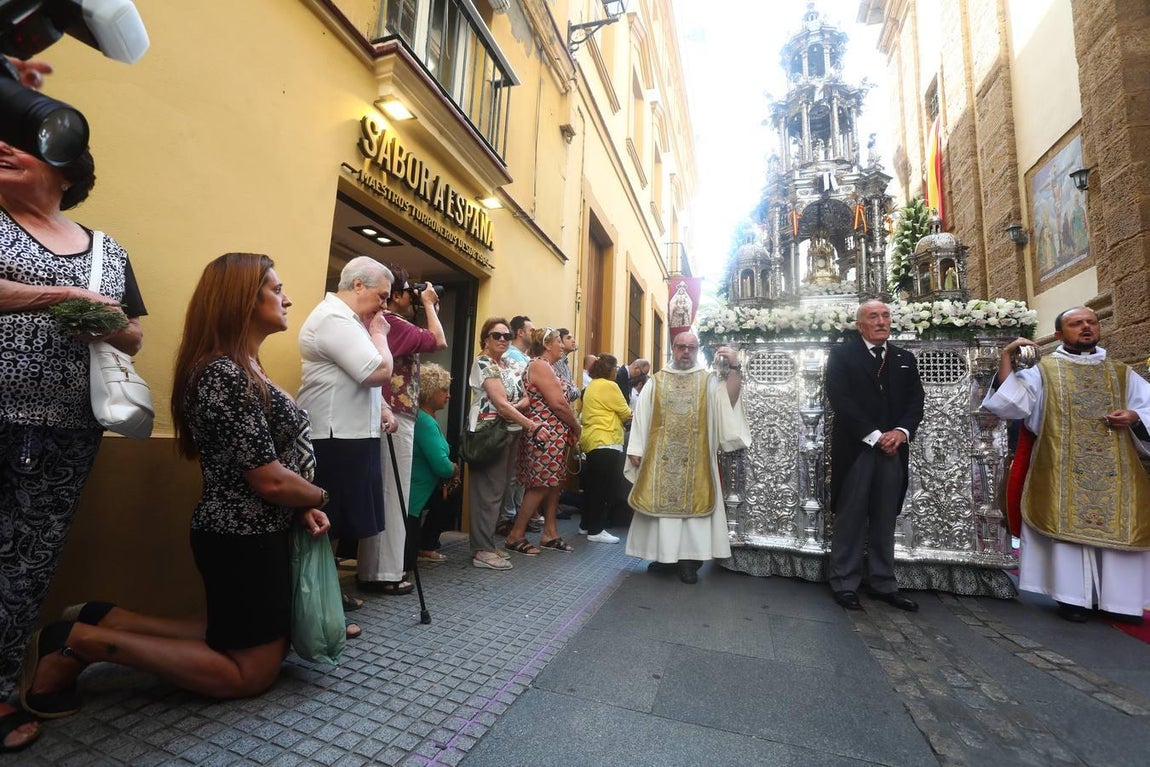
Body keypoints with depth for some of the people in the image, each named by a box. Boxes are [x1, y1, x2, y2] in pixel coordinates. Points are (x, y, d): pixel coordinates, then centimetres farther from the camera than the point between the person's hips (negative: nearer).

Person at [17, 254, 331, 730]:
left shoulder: (238, 369, 10)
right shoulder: (229, 375, -23)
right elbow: (268, 480, -25)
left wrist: (302, 508, -1)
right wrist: (320, 499, -6)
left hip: (246, 533, 10)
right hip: (245, 539, -10)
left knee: (249, 641, 23)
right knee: (251, 673, 7)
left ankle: (105, 620, 19)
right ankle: (80, 641, 7)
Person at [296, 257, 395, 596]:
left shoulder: (343, 318, 19)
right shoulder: (335, 319, -16)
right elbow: (380, 372, -24)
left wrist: (378, 411, 13)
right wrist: (379, 334, -8)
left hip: (350, 436, 10)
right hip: (336, 440, -10)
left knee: (339, 523, 18)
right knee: (327, 525, 1)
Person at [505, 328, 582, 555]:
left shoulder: (544, 366, 19)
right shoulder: (540, 366, -14)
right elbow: (558, 403, -19)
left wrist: (570, 428, 9)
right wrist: (576, 427, -6)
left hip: (553, 435, 10)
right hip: (545, 435, -10)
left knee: (553, 484, 13)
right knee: (540, 487, -4)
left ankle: (550, 533, 22)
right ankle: (515, 536, 6)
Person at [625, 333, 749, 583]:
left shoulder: (709, 382, 6)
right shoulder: (656, 382, 8)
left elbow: (731, 400, -11)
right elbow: (641, 416, 5)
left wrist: (734, 367, -20)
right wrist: (635, 449, -1)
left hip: (695, 460, -1)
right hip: (660, 457, 1)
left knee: (692, 502, 0)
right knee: (661, 501, 4)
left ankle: (688, 559, 10)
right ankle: (664, 554, 18)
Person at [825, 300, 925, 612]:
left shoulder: (905, 359, 16)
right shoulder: (841, 354, 0)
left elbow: (916, 401, 8)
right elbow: (840, 400, -10)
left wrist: (901, 432, -10)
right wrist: (874, 436, -14)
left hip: (893, 449, 5)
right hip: (855, 449, -4)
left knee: (885, 520, 11)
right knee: (850, 519, 2)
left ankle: (884, 584, 23)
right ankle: (844, 584, 11)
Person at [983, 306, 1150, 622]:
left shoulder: (1123, 374, 16)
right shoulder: (1043, 371, 4)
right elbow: (1009, 402, -11)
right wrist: (1005, 357, -17)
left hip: (1115, 473, 4)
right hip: (1064, 473, -4)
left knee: (1117, 527, 4)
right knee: (1069, 525, -3)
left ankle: (1115, 597, 17)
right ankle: (1074, 596, 5)